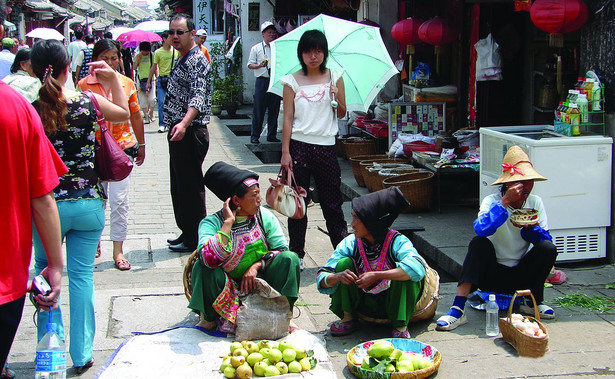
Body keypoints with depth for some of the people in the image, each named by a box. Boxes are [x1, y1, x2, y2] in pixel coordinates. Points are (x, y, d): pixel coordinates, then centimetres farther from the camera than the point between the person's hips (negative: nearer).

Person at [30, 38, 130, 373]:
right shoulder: (88, 102, -7)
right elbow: (123, 113, 14)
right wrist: (113, 78, 21)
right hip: (88, 203, 1)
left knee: (45, 272, 18)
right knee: (81, 276, 10)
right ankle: (81, 355, 15)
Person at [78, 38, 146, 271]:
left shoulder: (127, 84, 4)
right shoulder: (84, 85, -1)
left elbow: (135, 115, 13)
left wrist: (141, 144, 17)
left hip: (122, 147, 1)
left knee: (120, 200, -3)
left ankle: (118, 250, 4)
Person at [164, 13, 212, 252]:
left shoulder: (197, 61, -14)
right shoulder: (181, 60, 16)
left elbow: (198, 97, -28)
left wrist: (184, 124, -42)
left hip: (190, 132, -10)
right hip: (179, 132, 10)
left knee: (191, 187, -3)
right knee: (180, 186, 16)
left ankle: (194, 239, 5)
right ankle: (187, 232, 27)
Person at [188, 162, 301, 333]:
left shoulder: (265, 216, -1)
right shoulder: (212, 223, -14)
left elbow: (282, 249, -4)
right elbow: (210, 259, -33)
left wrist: (256, 266, -20)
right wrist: (228, 223, -29)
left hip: (260, 284, 3)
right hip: (228, 290, -2)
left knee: (289, 258, -20)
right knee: (202, 267, -30)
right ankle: (209, 319, -5)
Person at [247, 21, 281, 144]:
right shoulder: (256, 48, 6)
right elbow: (250, 64, 5)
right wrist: (259, 65, -12)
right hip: (262, 80, -3)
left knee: (274, 109, 5)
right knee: (258, 109, -4)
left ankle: (272, 135, 13)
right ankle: (255, 135, 3)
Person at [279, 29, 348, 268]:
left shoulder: (334, 77, 7)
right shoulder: (292, 81, 3)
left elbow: (342, 114, 9)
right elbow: (288, 118, 1)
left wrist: (336, 99, -12)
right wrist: (285, 152, -5)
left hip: (326, 147, 1)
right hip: (299, 146, -1)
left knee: (332, 203, 4)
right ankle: (296, 254, 14)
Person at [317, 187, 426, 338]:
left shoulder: (396, 241, -20)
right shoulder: (350, 243, -10)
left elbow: (417, 268, -40)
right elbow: (322, 279, -10)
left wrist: (376, 275, -40)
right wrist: (338, 277, -33)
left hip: (394, 303, -3)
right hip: (365, 304, 3)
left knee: (404, 271, -29)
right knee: (344, 263, -14)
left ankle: (400, 326, -18)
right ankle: (348, 319, -5)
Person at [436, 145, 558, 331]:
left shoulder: (535, 202, -2)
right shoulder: (492, 201, -14)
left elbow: (546, 239, -5)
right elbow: (481, 229, -34)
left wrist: (530, 229, -25)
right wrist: (505, 202, -37)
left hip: (521, 274, 3)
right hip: (493, 274, -2)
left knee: (548, 248, -21)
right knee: (479, 244, -30)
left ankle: (533, 301, -1)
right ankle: (457, 309, -37)